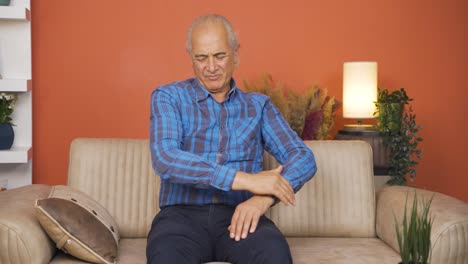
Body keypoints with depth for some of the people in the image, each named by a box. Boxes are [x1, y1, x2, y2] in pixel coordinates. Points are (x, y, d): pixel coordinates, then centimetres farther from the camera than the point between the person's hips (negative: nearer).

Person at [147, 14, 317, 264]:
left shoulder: (258, 105, 15)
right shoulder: (168, 97, 6)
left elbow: (304, 158, 3)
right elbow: (165, 159, -12)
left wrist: (264, 197, -18)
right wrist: (246, 180, -20)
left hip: (238, 215, 2)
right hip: (183, 214, -2)